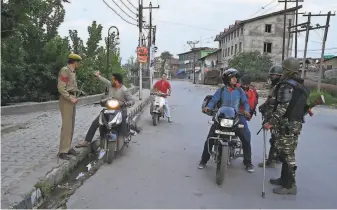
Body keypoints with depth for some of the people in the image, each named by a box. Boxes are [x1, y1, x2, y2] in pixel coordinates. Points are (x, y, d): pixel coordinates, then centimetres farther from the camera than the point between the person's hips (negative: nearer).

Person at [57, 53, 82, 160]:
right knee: (67, 126, -11)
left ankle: (68, 147, 17)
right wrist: (71, 99, -19)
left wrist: (75, 98, 9)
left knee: (71, 125, 10)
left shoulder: (73, 71, 15)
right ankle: (62, 151, -6)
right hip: (66, 100, -10)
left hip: (71, 100, 10)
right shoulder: (64, 70, -14)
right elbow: (61, 88, -20)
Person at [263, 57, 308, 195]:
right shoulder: (301, 86, 15)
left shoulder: (287, 86, -16)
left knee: (287, 154, -5)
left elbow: (282, 108, -23)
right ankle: (284, 179, 28)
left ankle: (290, 185, 1)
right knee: (288, 153, 17)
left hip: (287, 124, -10)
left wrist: (271, 122, -21)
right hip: (297, 123, 10)